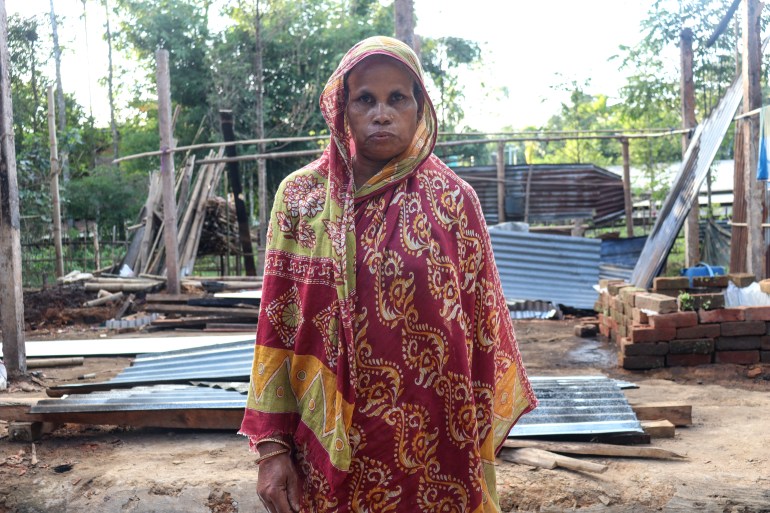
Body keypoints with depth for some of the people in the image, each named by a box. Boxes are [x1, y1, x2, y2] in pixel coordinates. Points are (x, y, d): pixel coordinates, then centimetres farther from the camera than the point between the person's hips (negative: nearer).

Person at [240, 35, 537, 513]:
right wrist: (271, 446, -5)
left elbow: (483, 327, -1)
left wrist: (481, 448, 0)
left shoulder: (454, 199, -4)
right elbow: (278, 324, -2)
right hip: (329, 447, 1)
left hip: (432, 451, 0)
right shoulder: (301, 195, -3)